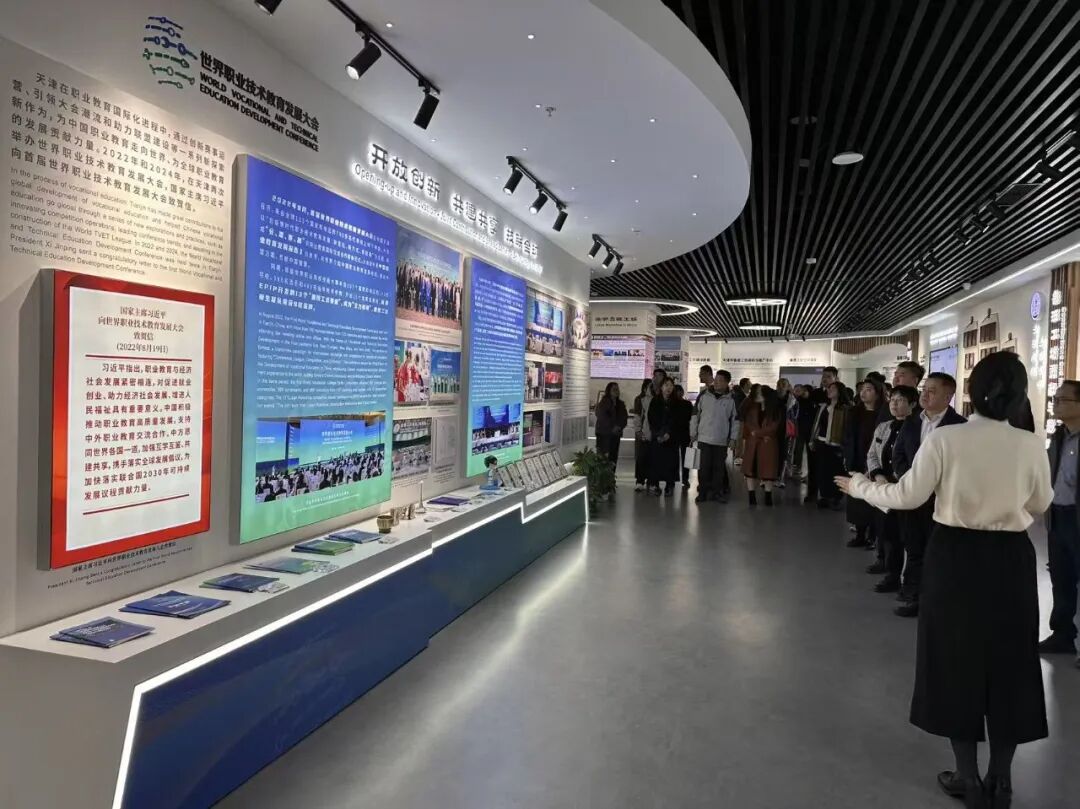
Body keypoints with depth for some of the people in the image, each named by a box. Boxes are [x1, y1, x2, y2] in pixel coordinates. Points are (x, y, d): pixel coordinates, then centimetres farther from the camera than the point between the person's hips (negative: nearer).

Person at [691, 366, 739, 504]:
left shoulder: (731, 399, 0)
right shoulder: (703, 395, -1)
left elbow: (735, 419, 6)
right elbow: (695, 415, 5)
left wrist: (733, 438, 2)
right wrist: (693, 434, 5)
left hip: (722, 440, 1)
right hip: (705, 438, 0)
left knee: (719, 466, 8)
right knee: (704, 466, 1)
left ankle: (717, 491, 20)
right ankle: (702, 492, 11)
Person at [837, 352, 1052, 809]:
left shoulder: (944, 438, -15)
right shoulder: (1031, 445, -9)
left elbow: (907, 496, -10)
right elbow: (1041, 504, 6)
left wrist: (859, 487, 5)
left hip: (956, 557, -2)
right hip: (1011, 560, 2)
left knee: (959, 661, 13)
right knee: (1008, 666, 16)